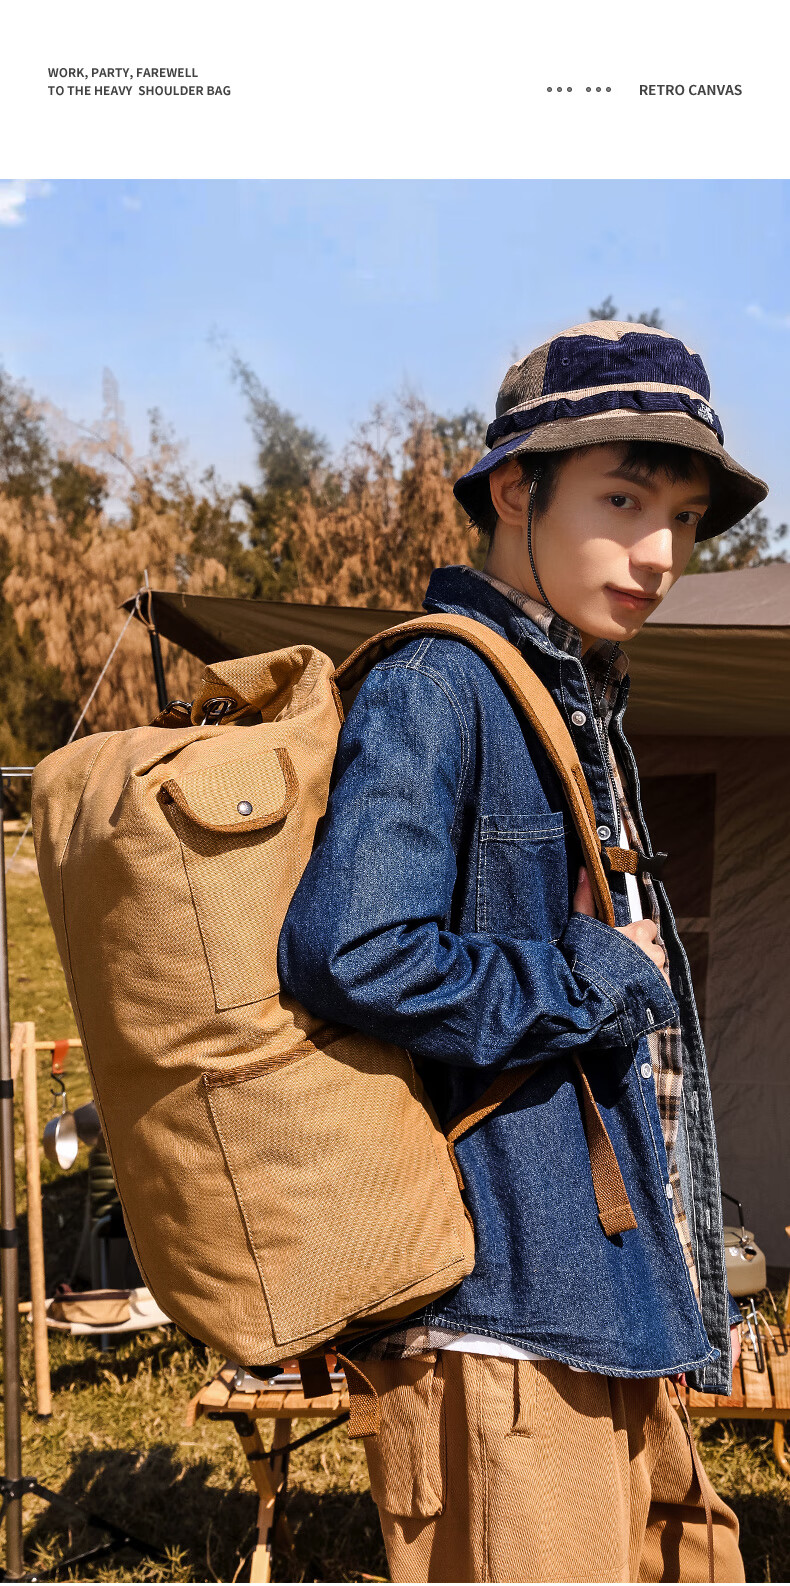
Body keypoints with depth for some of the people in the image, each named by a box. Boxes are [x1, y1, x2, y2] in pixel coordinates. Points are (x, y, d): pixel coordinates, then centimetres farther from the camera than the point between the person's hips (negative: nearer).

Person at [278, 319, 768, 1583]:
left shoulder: (581, 718, 18)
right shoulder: (436, 686, -12)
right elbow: (349, 954, -27)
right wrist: (599, 974, -14)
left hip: (620, 1323, 9)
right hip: (506, 1322, -9)